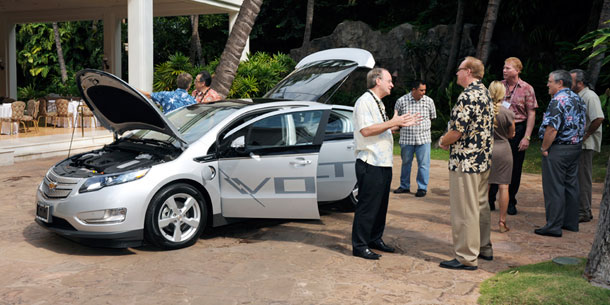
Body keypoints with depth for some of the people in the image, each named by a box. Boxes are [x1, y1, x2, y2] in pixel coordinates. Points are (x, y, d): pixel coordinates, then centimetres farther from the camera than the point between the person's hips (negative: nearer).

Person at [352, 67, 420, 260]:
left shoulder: (378, 103, 19)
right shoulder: (365, 101, -13)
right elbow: (366, 130, -24)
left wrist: (400, 125, 13)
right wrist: (392, 122, -21)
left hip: (383, 163, 10)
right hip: (370, 164, -10)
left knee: (381, 204, 15)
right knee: (367, 205, -4)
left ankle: (375, 239, 27)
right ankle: (360, 246, 4)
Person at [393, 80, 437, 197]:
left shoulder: (429, 101, 1)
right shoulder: (401, 101, -4)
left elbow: (432, 116, 16)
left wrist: (422, 122, 11)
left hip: (423, 138, 0)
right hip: (406, 138, 0)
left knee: (423, 164, 0)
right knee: (406, 162, 12)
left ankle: (422, 188, 11)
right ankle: (404, 186, 27)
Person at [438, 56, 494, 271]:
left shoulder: (468, 96, -19)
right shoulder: (485, 94, 12)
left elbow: (457, 131, -22)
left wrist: (442, 142, -2)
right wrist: (450, 140, 17)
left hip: (465, 161, -10)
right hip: (483, 159, 10)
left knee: (464, 211, -3)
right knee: (481, 206, 19)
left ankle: (466, 257, 2)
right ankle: (484, 248, 30)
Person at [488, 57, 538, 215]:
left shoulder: (527, 89, -2)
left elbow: (531, 114, -3)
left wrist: (526, 137, -10)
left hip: (517, 130, -2)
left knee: (515, 168, 6)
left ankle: (510, 202, 18)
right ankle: (490, 200, 12)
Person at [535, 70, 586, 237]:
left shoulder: (558, 100, -17)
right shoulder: (578, 99, 12)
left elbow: (552, 129, -23)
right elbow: (580, 125, 17)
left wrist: (544, 148, -13)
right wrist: (575, 143, 20)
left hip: (558, 149, -9)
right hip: (576, 147, 9)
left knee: (554, 188, -4)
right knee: (571, 186, 15)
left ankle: (554, 226, -1)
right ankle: (571, 222, 23)